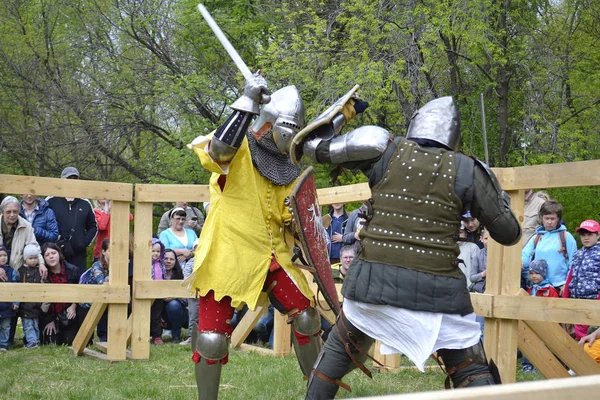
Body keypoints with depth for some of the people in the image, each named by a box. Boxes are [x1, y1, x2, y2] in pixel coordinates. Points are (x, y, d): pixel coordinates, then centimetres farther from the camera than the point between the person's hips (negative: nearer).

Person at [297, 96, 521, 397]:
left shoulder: (383, 150, 1)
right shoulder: (466, 170, 0)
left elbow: (314, 146, 8)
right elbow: (509, 234, 6)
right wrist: (495, 191, 24)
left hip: (375, 279, 1)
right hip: (435, 289, -1)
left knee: (338, 354, 23)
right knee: (473, 372, 8)